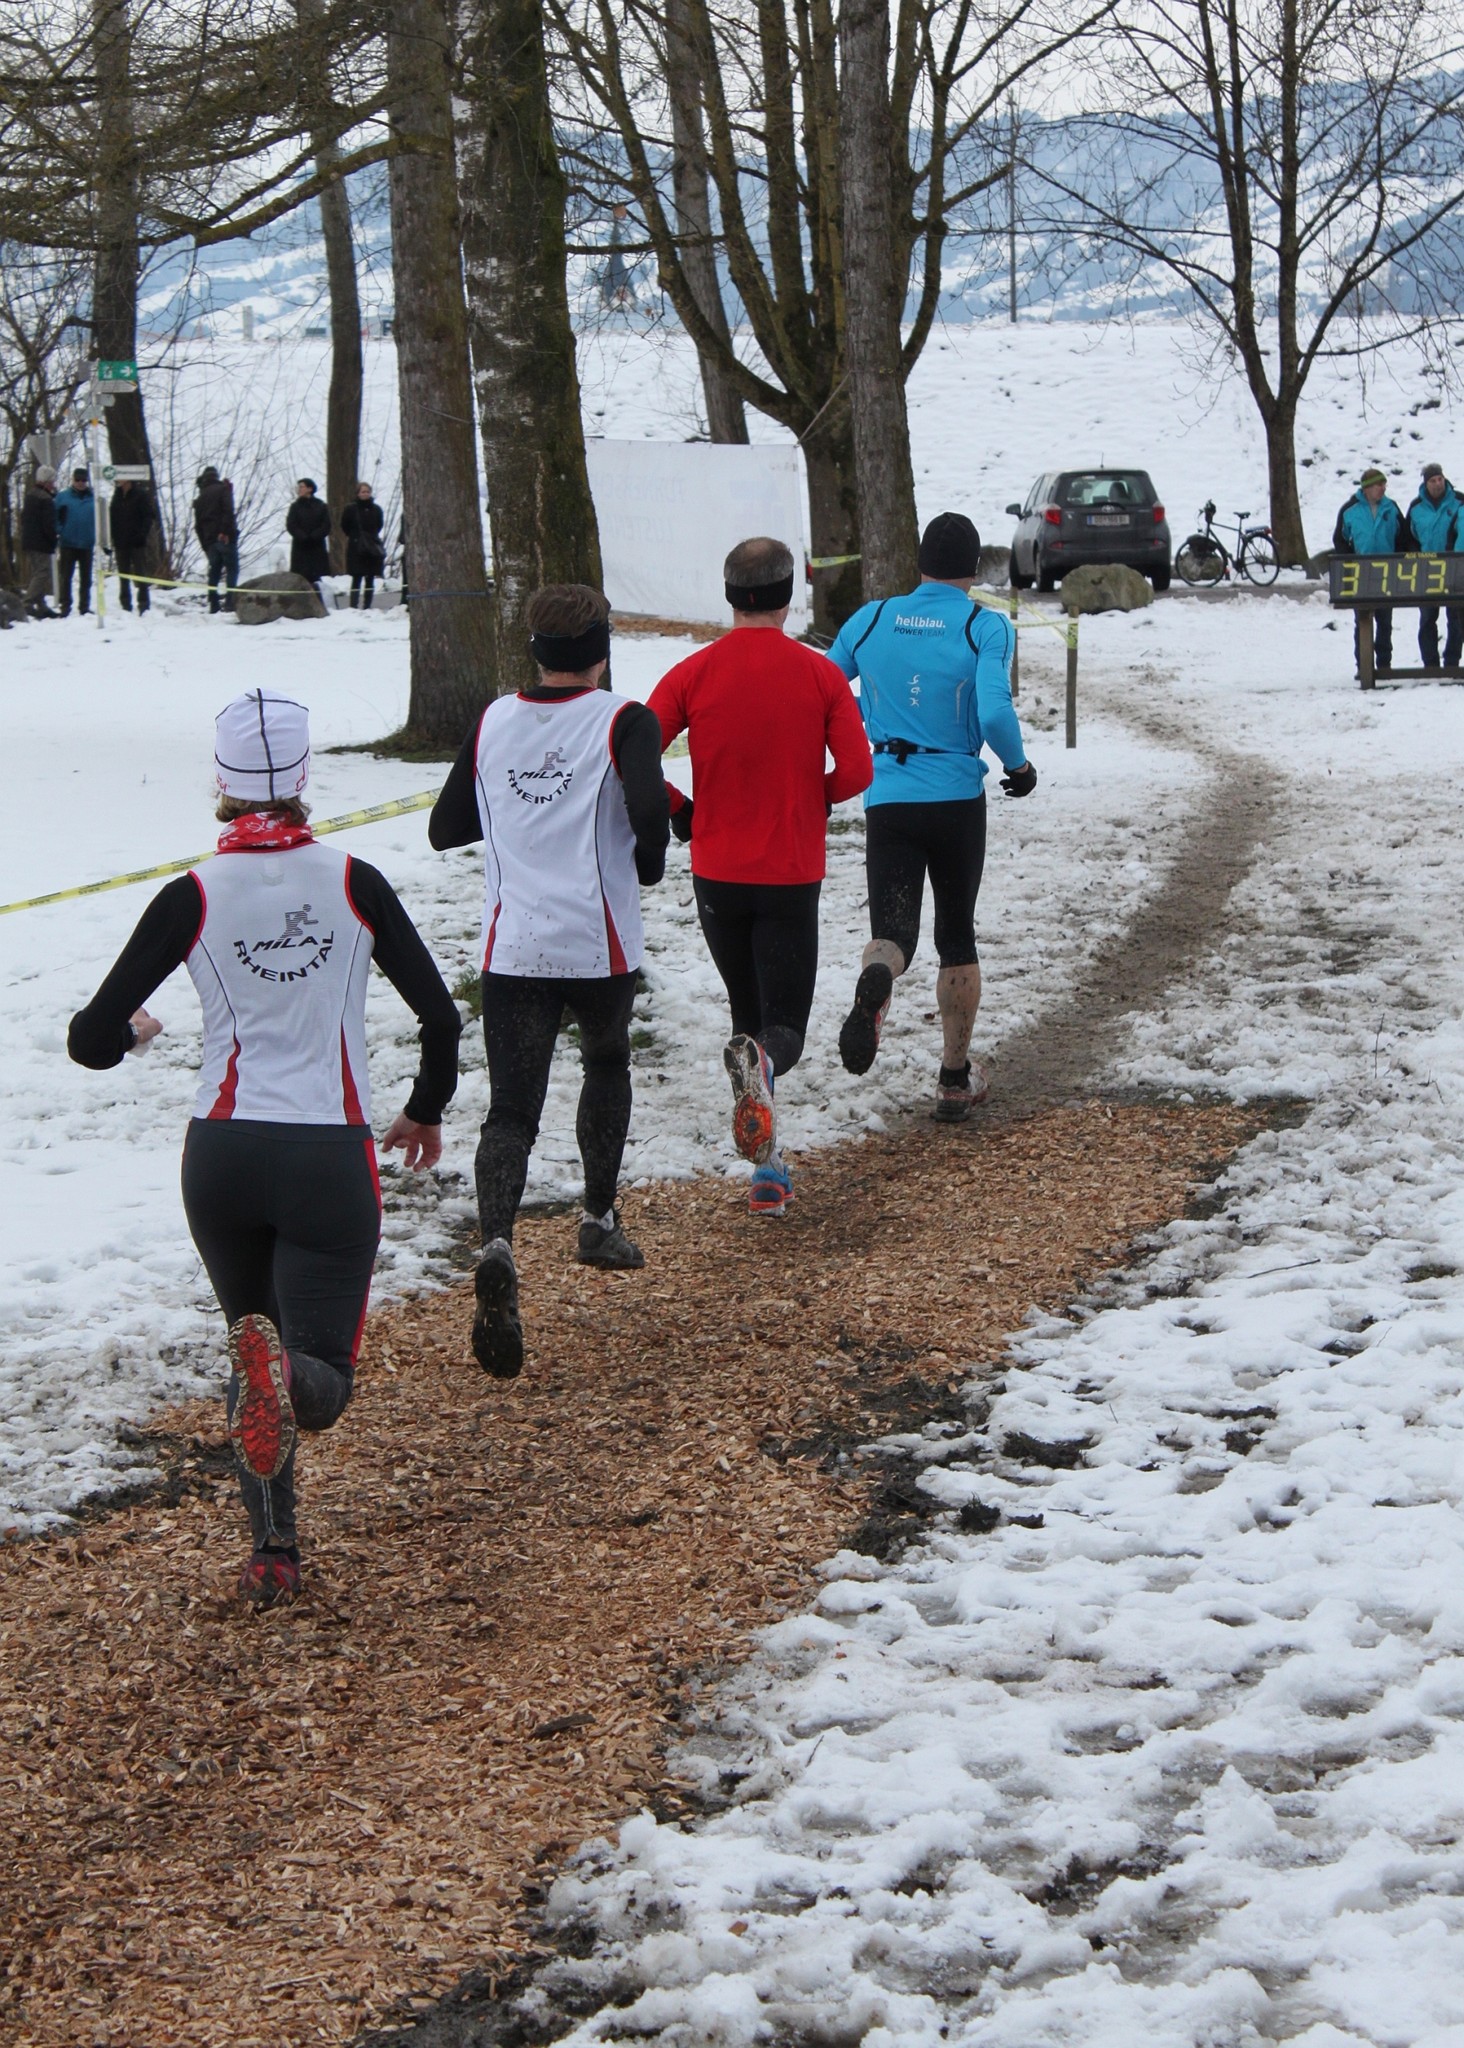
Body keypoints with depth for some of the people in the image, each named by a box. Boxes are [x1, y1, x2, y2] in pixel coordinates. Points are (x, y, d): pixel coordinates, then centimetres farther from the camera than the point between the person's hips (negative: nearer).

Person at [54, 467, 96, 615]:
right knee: (66, 577, 2)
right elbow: (55, 516, -1)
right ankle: (65, 607, 7)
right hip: (68, 543, -2)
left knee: (86, 578, 9)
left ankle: (84, 607, 17)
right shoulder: (63, 497, -2)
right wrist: (58, 532, -13)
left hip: (87, 544, 2)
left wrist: (97, 539, -3)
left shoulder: (93, 498, 3)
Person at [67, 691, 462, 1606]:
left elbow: (93, 1041, -2)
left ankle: (274, 1552, 9)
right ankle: (283, 1373, -36)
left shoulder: (194, 898, -3)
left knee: (259, 1346, 22)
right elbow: (441, 1018, 2)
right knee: (322, 1381, 2)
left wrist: (130, 1031, 22)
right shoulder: (354, 882, -1)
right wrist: (426, 1110, 20)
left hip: (222, 1155, 1)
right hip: (329, 1161, -1)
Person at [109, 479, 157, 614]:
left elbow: (149, 516, -8)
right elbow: (112, 517, 14)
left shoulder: (141, 494, -5)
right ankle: (126, 606, 12)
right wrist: (112, 536, 4)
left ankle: (143, 605, -3)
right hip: (120, 542, 6)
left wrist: (142, 534, -18)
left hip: (137, 542, -6)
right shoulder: (117, 495, 11)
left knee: (140, 574, -5)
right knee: (123, 575, 7)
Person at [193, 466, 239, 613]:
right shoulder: (223, 489, 3)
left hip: (209, 540, 5)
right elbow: (228, 510, -15)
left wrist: (205, 546, 18)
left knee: (214, 571, 11)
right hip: (225, 537, -5)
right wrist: (226, 531, -18)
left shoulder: (200, 498, 19)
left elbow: (198, 525, 17)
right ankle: (230, 602, -17)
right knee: (232, 568, -4)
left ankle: (213, 604, 6)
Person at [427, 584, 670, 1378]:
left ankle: (496, 1247, -29)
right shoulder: (621, 721, -6)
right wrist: (648, 864, -2)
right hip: (599, 947, -2)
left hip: (510, 949, 2)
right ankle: (599, 1219, 37)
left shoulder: (492, 723, 7)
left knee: (510, 1111, -3)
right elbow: (649, 810, -22)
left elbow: (445, 828, 13)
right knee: (607, 1065, 28)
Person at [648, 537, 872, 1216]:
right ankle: (761, 1061, -33)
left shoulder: (693, 673, -4)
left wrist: (679, 812, 6)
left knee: (749, 1016, 18)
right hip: (791, 876, -2)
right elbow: (856, 771, -10)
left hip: (716, 873, 2)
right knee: (784, 1026, 4)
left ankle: (768, 1169, 13)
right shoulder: (819, 675, -6)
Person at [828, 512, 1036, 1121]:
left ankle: (875, 983, -40)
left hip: (886, 800, 1)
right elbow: (994, 712, -20)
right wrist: (1019, 766, -2)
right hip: (957, 801, -1)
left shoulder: (870, 620, 3)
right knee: (957, 938, 16)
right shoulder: (986, 627, -7)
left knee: (892, 931, -2)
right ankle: (955, 1080, 21)